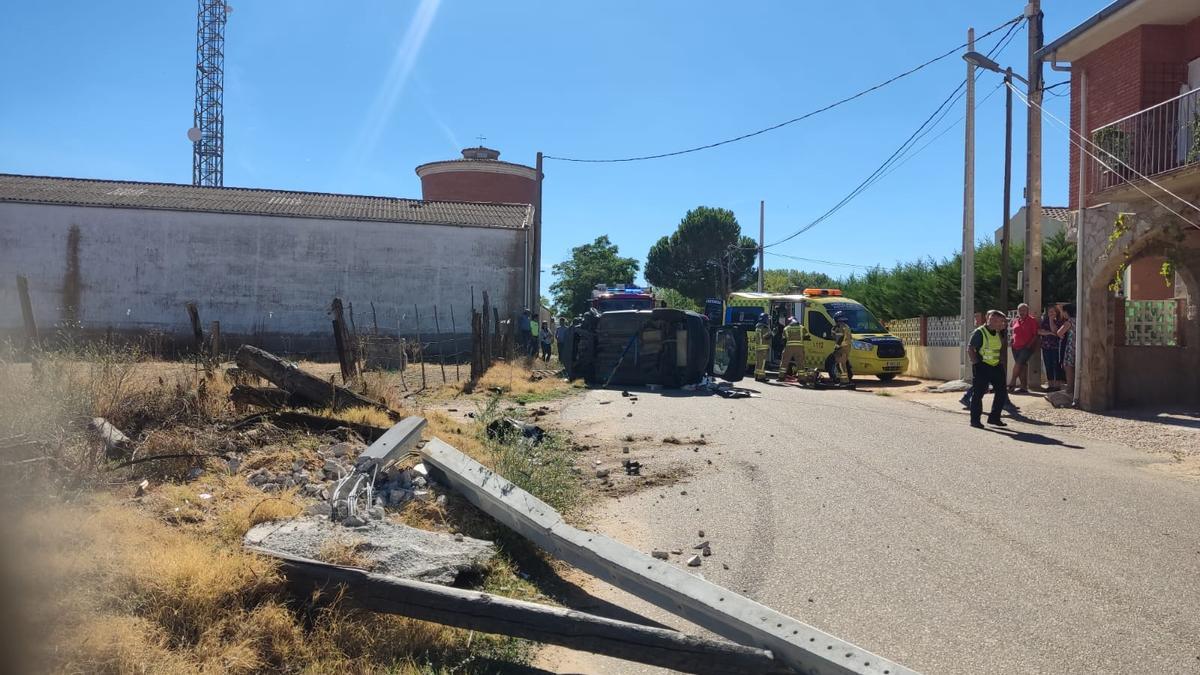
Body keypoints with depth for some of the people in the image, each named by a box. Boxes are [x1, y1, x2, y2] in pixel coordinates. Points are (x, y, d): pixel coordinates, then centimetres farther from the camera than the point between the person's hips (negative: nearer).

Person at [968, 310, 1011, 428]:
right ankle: (975, 420, 5)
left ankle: (994, 418, 19)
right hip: (982, 367, -8)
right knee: (978, 393, -2)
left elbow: (1001, 345, 25)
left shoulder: (997, 333, 12)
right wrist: (976, 363, -16)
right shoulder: (979, 332, -11)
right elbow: (970, 348, -13)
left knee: (1002, 392, 8)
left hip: (996, 366, 8)